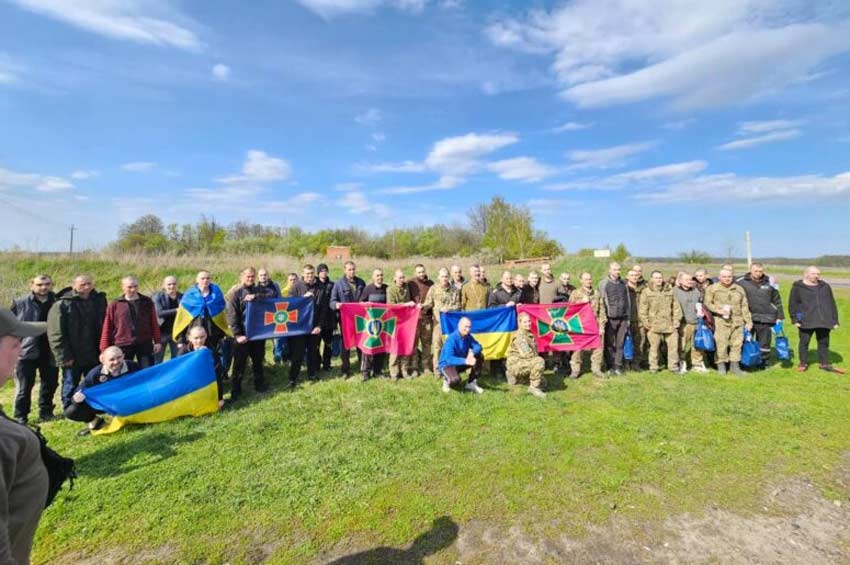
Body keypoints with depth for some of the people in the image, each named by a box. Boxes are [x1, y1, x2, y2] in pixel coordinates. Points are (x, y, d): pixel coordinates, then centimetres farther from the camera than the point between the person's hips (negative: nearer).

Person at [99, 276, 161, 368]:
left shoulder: (147, 302, 6)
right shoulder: (114, 305, 3)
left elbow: (154, 324, 7)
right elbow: (107, 328, 4)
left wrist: (158, 342, 2)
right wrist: (105, 349, 2)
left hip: (145, 344, 0)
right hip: (123, 345, 0)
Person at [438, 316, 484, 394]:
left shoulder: (468, 336, -6)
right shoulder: (452, 339, -28)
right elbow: (449, 359, -36)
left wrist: (472, 353, -32)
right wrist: (465, 361, -50)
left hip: (461, 363, 7)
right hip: (447, 364, -7)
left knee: (479, 357, -10)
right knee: (455, 380, -37)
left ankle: (471, 383, 1)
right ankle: (447, 379, 2)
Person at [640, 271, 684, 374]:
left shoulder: (670, 290, 8)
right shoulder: (646, 292, 1)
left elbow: (676, 306, 10)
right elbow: (643, 309, 0)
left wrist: (676, 320, 5)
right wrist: (646, 322, -5)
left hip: (669, 324, 3)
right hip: (654, 325, -3)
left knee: (673, 345, 6)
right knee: (654, 347, 2)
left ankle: (673, 366, 19)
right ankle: (653, 367, 13)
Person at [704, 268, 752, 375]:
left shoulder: (739, 289, 15)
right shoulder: (712, 288, 3)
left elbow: (744, 307, 16)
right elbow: (708, 303, 0)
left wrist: (748, 321, 12)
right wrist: (718, 310, -15)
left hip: (737, 321, 4)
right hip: (721, 321, -4)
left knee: (737, 343, 5)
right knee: (721, 343, -5)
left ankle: (735, 365, 17)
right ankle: (721, 365, 7)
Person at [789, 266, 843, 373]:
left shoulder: (825, 286, 12)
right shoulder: (798, 287, 1)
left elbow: (832, 304, 14)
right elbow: (792, 304, 0)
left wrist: (835, 320, 10)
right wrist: (795, 319, -6)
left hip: (824, 321, 4)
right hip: (806, 321, -3)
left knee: (824, 342, 10)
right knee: (804, 342, 2)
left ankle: (825, 364, 22)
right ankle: (803, 363, 14)